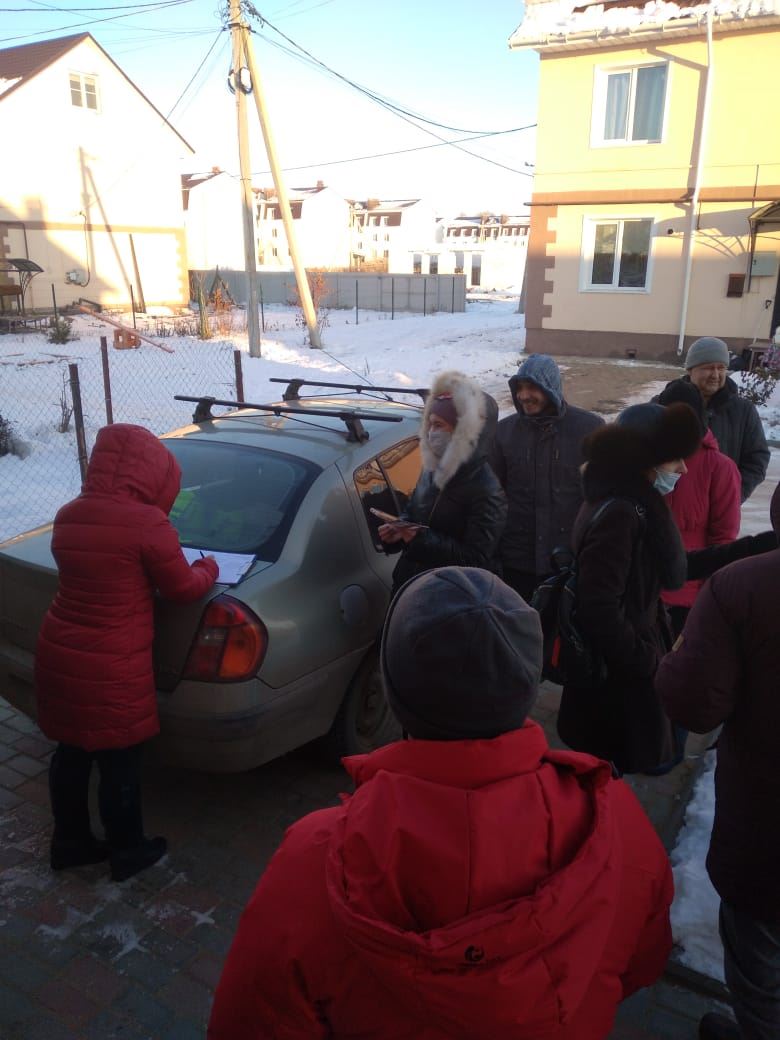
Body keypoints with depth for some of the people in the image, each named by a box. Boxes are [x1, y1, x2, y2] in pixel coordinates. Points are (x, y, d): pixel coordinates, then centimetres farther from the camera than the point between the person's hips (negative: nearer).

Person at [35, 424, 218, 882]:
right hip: (111, 671, -7)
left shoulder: (68, 516, 3)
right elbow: (183, 588, -8)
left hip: (57, 657, 7)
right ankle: (128, 853, 30)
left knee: (72, 753, 22)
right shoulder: (148, 523, -20)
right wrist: (209, 567, 11)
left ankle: (70, 843, 39)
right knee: (120, 764, 11)